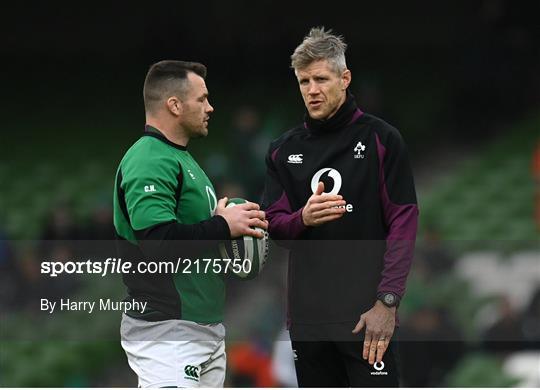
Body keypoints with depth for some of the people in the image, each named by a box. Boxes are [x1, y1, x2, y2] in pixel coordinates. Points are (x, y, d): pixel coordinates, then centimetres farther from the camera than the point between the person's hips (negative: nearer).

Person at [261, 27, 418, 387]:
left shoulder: (380, 139, -2)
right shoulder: (284, 150, 11)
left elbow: (403, 223, -6)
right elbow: (273, 223, 9)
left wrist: (387, 302, -15)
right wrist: (303, 218, -15)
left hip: (365, 312, -4)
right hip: (307, 313, 5)